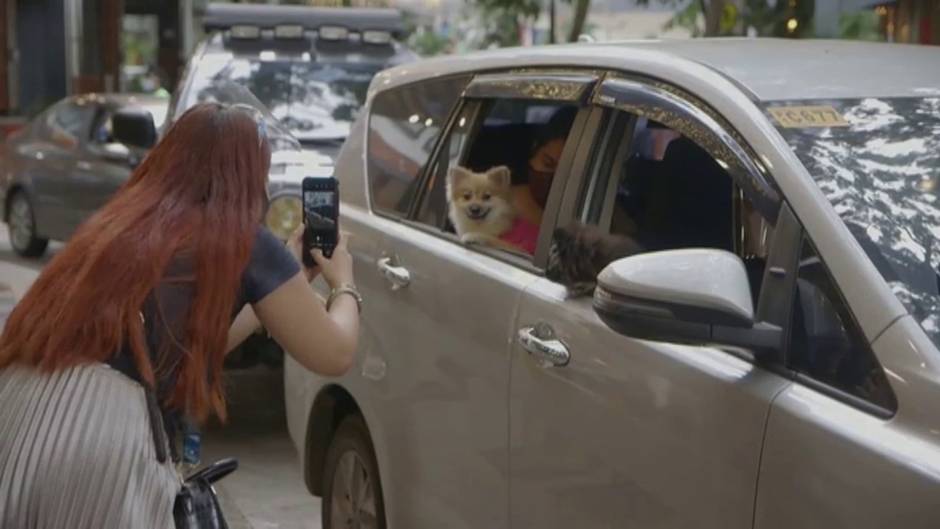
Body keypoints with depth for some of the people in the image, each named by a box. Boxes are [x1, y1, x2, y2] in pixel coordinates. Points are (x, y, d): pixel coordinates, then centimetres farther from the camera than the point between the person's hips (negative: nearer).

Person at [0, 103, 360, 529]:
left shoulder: (123, 220, 24)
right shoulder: (245, 242, 7)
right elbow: (333, 355, 17)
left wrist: (289, 272, 45)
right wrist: (344, 285, 36)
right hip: (101, 430, -6)